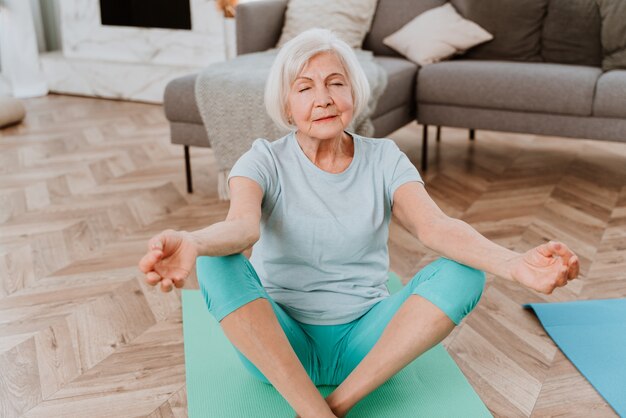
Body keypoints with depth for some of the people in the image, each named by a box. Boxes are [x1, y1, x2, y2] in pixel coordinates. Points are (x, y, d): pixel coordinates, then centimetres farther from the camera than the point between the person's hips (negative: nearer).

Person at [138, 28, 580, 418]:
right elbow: (242, 225, -26)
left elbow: (435, 225, -18)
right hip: (280, 342, -1)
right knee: (219, 265, -28)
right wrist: (191, 244, -51)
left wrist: (514, 263, -38)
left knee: (463, 271, -22)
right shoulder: (266, 160, -4)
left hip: (365, 341, 2)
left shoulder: (384, 159, 0)